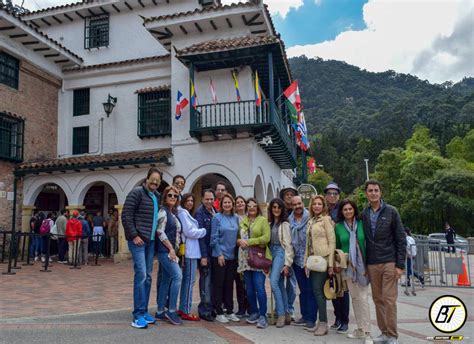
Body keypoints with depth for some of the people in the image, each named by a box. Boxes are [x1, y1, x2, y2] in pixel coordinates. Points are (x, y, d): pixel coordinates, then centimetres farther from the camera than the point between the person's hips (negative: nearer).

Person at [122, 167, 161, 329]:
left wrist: (157, 235, 10)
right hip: (137, 239, -7)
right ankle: (138, 315, -3)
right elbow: (126, 215, -13)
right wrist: (134, 235, -17)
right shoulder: (136, 193, -8)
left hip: (151, 241, 7)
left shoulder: (158, 196, 12)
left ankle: (144, 311, 20)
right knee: (141, 275, -10)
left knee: (148, 276, 10)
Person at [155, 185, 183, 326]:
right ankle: (172, 311, -9)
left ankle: (160, 312, 17)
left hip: (171, 251, 9)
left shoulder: (174, 213, 17)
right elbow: (160, 232, -15)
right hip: (165, 250, -9)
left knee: (166, 280, 10)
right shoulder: (163, 211, -8)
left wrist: (175, 249, 13)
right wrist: (171, 248, -16)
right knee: (177, 276, -16)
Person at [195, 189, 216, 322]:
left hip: (215, 252, 7)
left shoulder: (215, 212, 12)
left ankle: (212, 308, 23)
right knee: (206, 282, -1)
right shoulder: (200, 213, -10)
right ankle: (204, 311, 9)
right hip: (206, 253, -7)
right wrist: (203, 256, -16)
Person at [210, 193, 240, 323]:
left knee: (229, 284, 11)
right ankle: (219, 313, 11)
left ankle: (230, 311, 21)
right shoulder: (217, 218, -6)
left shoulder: (236, 218, 7)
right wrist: (220, 254, -12)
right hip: (220, 256, -4)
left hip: (232, 256, 4)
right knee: (219, 284, 3)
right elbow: (214, 237, -8)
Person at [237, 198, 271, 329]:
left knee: (259, 287, -10)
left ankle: (263, 316, -2)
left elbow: (266, 238, -11)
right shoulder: (242, 222, 14)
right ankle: (254, 312, 24)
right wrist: (239, 241, -6)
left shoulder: (263, 220, -1)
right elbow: (238, 237, 18)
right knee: (249, 288, 10)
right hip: (245, 258, 5)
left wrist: (248, 242, -13)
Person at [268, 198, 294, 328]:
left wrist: (287, 263, -13)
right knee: (280, 285, 10)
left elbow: (288, 244, -9)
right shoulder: (270, 223, 14)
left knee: (274, 282, -17)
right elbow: (268, 241, 11)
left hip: (280, 253, -7)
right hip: (272, 253, 7)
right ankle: (286, 315, 17)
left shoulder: (284, 224, -6)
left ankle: (281, 314, -8)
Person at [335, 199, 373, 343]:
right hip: (348, 266, 2)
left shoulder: (362, 224, -2)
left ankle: (367, 332, 1)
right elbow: (337, 246, 10)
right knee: (354, 298, 10)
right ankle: (360, 329, 21)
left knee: (363, 298, -6)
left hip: (362, 265, -2)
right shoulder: (338, 227, 2)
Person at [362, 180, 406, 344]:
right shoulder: (363, 214, 6)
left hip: (389, 262, -3)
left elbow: (401, 239, -3)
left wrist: (400, 265, -8)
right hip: (371, 264, 3)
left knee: (389, 299, -4)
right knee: (378, 299, 7)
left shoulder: (391, 211, -1)